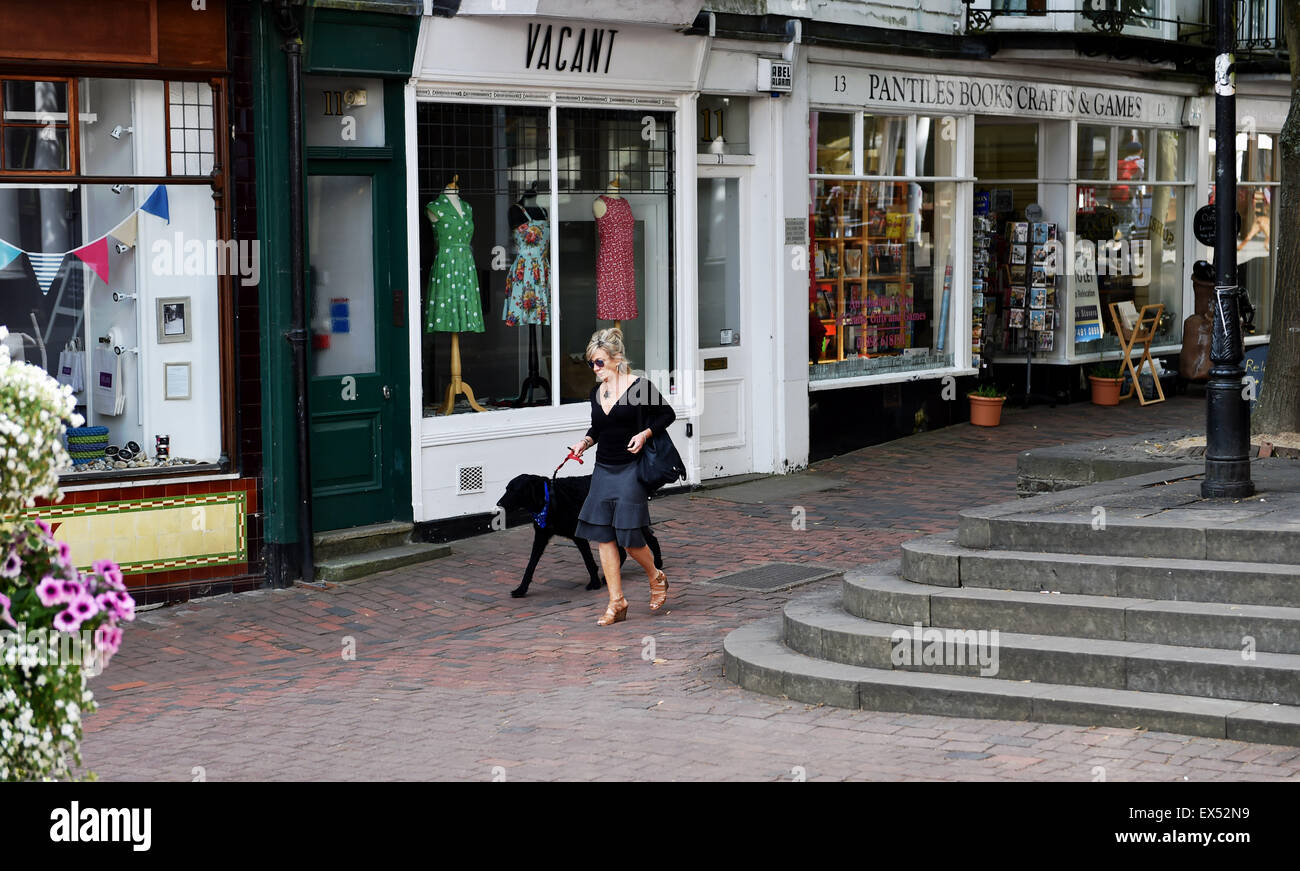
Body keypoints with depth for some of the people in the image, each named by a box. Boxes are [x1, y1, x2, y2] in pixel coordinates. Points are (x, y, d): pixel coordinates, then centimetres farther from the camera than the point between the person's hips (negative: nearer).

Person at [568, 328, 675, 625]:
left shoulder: (639, 387, -9)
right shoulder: (597, 391, 9)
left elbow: (668, 414, 0)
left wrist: (645, 433, -14)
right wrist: (586, 441, 2)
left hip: (630, 470, -6)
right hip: (603, 470, 6)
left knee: (629, 538, -6)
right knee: (603, 536, 1)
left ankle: (656, 578, 24)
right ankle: (616, 603, 8)